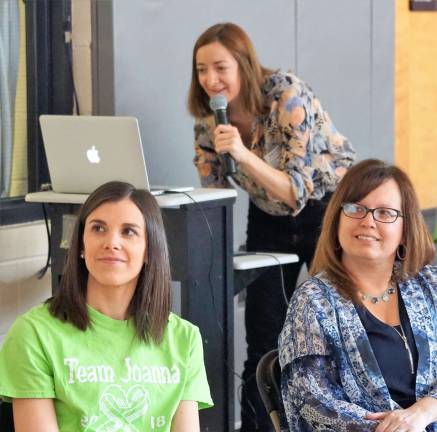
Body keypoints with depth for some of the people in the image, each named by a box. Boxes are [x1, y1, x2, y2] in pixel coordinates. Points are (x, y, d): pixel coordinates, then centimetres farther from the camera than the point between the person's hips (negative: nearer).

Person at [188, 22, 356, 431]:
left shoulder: (288, 97, -27)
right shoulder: (208, 116, -10)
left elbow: (296, 191, -32)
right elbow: (212, 193, -2)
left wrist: (244, 155, -44)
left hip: (327, 209, -5)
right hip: (269, 218, 5)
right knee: (262, 339, 3)